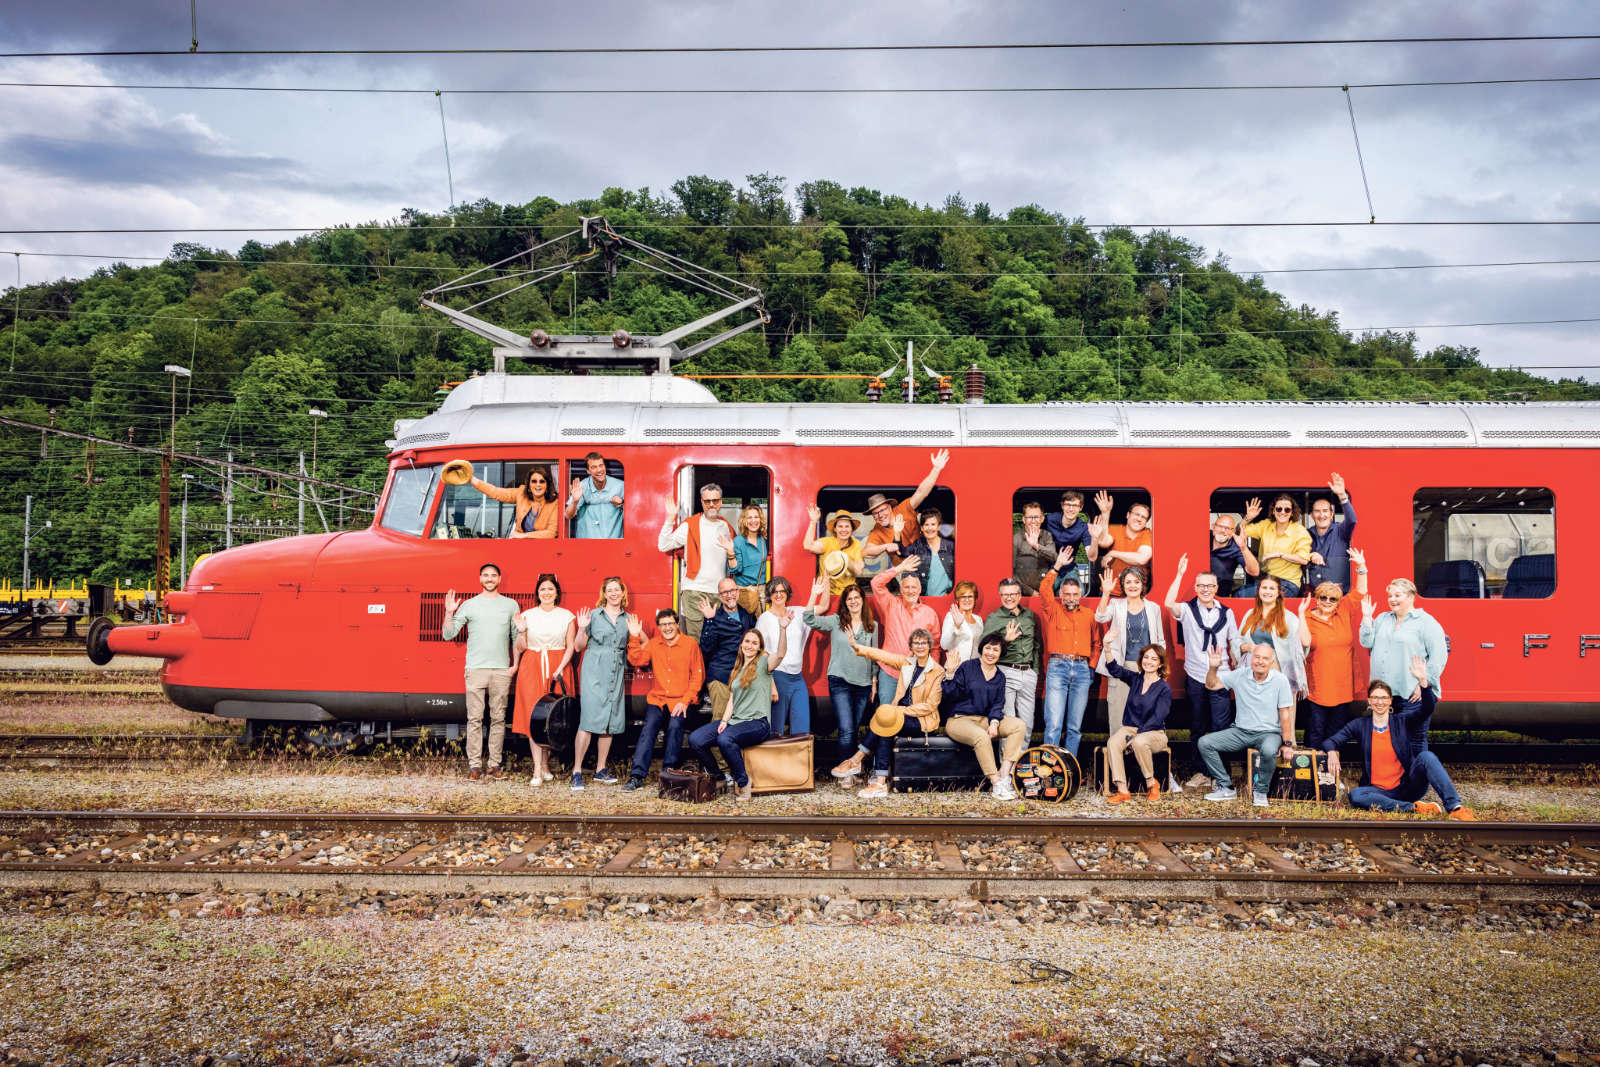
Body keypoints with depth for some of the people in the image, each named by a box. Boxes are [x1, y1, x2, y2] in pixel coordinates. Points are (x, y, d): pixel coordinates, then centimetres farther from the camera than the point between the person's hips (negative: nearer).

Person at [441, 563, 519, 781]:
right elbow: (448, 635, 6)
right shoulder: (469, 606, 8)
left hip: (502, 670, 1)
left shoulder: (511, 605, 12)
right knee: (475, 719, -3)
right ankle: (474, 765, 1)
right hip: (476, 669, -1)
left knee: (498, 718, 3)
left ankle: (495, 764, 8)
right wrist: (449, 613, -8)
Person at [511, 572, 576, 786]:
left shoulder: (567, 616, 5)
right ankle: (537, 771, -8)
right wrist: (520, 631, -11)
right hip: (532, 668, 0)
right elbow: (521, 648, 7)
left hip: (558, 668, 0)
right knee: (533, 715, -7)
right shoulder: (527, 615, 7)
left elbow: (571, 647, 3)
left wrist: (560, 668, -10)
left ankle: (545, 764, 15)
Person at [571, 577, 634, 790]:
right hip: (593, 672, -4)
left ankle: (601, 769, 14)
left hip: (616, 674, 4)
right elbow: (579, 647, 4)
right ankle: (577, 771, -8)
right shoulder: (593, 615, 2)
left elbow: (631, 650, 15)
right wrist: (582, 629, -13)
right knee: (589, 720, -11)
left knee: (610, 723, 5)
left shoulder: (628, 619, 12)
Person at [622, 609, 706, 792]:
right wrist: (634, 638, -7)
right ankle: (636, 775, -23)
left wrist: (685, 701, -10)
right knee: (649, 727, -20)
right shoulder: (653, 644, 14)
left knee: (675, 725, -27)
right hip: (657, 699, 2)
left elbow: (698, 676, -1)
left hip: (681, 701, -2)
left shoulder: (690, 645, 1)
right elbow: (636, 660, 3)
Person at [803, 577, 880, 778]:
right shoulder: (835, 621, 1)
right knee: (846, 730, -11)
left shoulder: (872, 625, 9)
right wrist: (815, 596, -22)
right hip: (840, 682, -3)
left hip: (863, 684, 3)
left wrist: (874, 682, 12)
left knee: (855, 730, 8)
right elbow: (809, 619, -12)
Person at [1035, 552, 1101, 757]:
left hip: (1082, 670, 3)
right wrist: (1057, 567, -11)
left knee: (1075, 726, 6)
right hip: (1057, 667, -3)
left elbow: (1096, 643, 25)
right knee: (1053, 724, -10)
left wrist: (1092, 666, 13)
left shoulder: (1088, 614, 15)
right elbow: (1044, 590, -10)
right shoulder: (1053, 610, 7)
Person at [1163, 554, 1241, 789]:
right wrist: (1180, 574, -22)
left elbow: (1234, 644, 12)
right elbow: (1169, 604, -22)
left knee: (1221, 725, -5)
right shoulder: (1187, 610, 0)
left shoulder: (1227, 613, 7)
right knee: (1197, 728, 8)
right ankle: (1199, 772, 17)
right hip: (1195, 678, 0)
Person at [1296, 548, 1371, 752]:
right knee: (1315, 732, 0)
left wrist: (1361, 567, -8)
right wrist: (1301, 614, -17)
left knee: (1337, 733, 9)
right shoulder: (1309, 618, -1)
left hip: (1342, 685, 3)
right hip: (1317, 687, -3)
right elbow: (1305, 642, -17)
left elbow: (1360, 592, 3)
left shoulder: (1344, 612, 7)